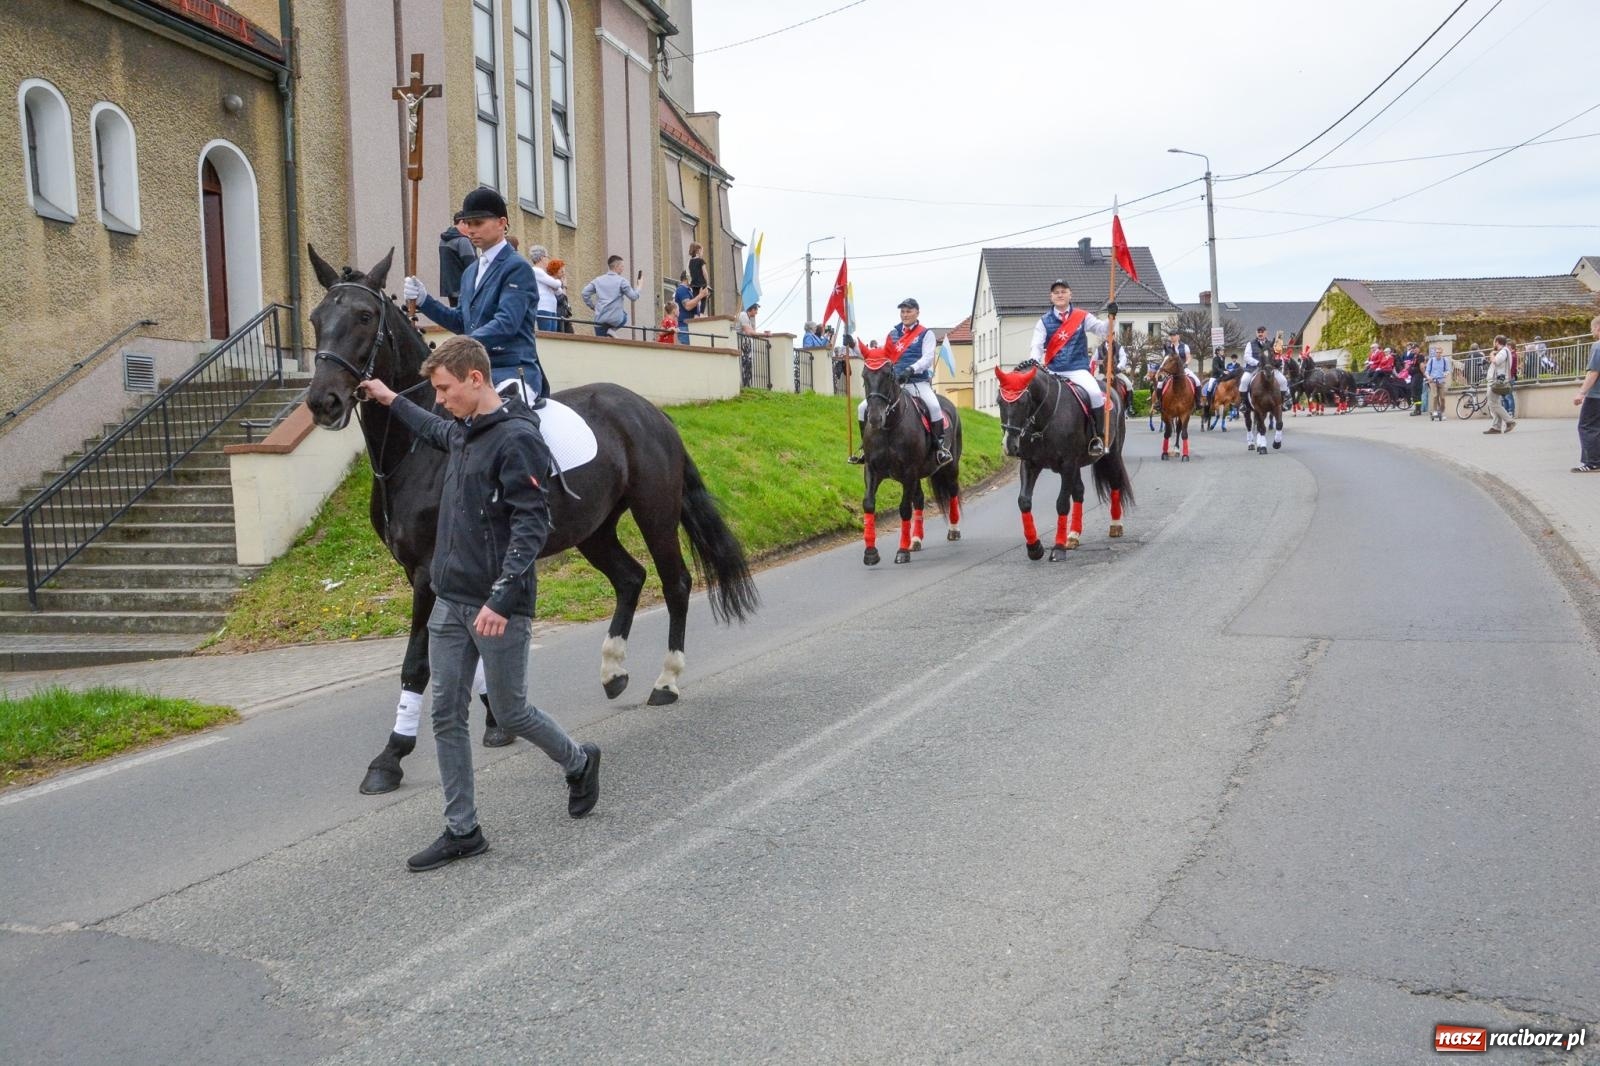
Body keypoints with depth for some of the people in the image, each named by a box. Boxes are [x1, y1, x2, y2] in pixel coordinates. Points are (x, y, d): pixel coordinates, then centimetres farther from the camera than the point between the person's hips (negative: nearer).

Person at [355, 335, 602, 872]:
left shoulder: (517, 438, -15)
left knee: (510, 713, 4)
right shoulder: (464, 431, 12)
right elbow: (437, 432, 40)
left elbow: (532, 525, -22)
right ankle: (462, 831, 16)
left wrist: (502, 598, -28)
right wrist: (392, 401, 46)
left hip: (498, 607, -8)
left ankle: (579, 763, 31)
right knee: (446, 715, 7)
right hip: (450, 603, 9)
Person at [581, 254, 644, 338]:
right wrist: (639, 286, 15)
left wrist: (592, 306, 17)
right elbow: (633, 296, -2)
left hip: (600, 318, 3)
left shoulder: (598, 280, 11)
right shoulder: (621, 281, -2)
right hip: (615, 318, -3)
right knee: (624, 316, 33)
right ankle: (612, 330, 5)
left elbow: (584, 293, 7)